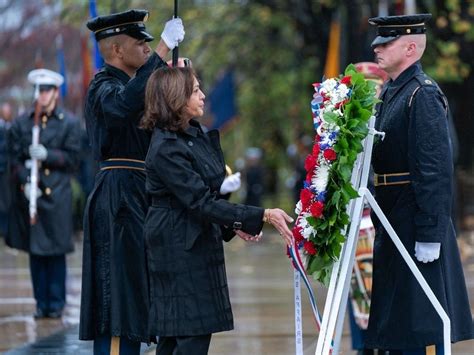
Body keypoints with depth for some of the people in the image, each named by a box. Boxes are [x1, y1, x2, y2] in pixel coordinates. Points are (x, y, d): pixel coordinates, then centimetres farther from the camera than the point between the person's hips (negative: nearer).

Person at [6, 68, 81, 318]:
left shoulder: (69, 123, 2)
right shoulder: (21, 124, 8)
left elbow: (72, 159, -1)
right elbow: (14, 158, 5)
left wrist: (47, 155, -15)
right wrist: (25, 182, -10)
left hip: (56, 197, -2)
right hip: (28, 196, 2)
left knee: (56, 252, -1)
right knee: (35, 252, 6)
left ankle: (56, 303, 7)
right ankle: (41, 303, 13)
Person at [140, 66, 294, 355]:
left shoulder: (196, 134, 8)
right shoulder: (166, 149, -21)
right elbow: (201, 202, -24)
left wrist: (234, 225, 6)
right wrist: (261, 216, -26)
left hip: (198, 243, 9)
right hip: (180, 249, -9)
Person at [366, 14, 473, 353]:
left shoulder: (423, 94, -14)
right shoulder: (389, 92, 14)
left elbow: (437, 168, -20)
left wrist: (430, 235, -23)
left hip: (417, 221, -10)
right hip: (392, 222, 10)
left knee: (421, 322, -4)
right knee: (396, 325, 14)